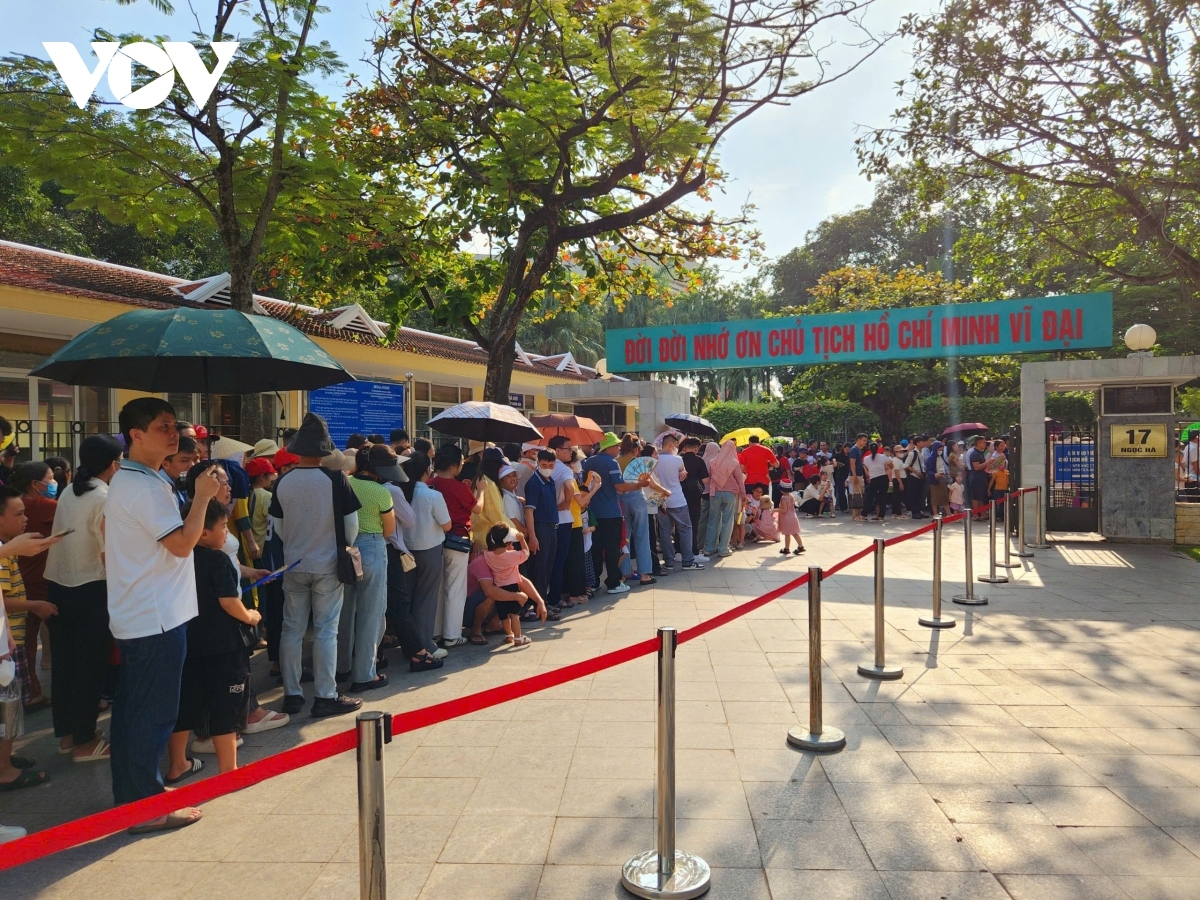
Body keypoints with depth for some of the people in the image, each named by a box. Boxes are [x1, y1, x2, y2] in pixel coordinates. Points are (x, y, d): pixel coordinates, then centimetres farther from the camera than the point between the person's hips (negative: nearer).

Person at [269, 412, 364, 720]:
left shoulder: (283, 482, -5)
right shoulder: (335, 479, -14)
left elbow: (278, 526, 4)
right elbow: (351, 523, -9)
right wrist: (346, 546, 11)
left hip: (293, 565, 3)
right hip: (327, 565, -3)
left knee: (292, 630, 11)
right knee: (326, 631, 3)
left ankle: (292, 694, 19)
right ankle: (326, 696, 7)